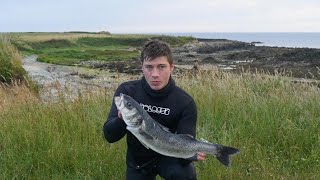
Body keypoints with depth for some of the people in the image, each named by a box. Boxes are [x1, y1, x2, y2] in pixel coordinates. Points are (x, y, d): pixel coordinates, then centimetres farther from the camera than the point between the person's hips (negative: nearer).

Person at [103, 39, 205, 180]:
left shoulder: (185, 102, -19)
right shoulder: (127, 91, -16)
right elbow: (109, 136, -18)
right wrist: (122, 119, -39)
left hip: (167, 156, -2)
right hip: (138, 161, 2)